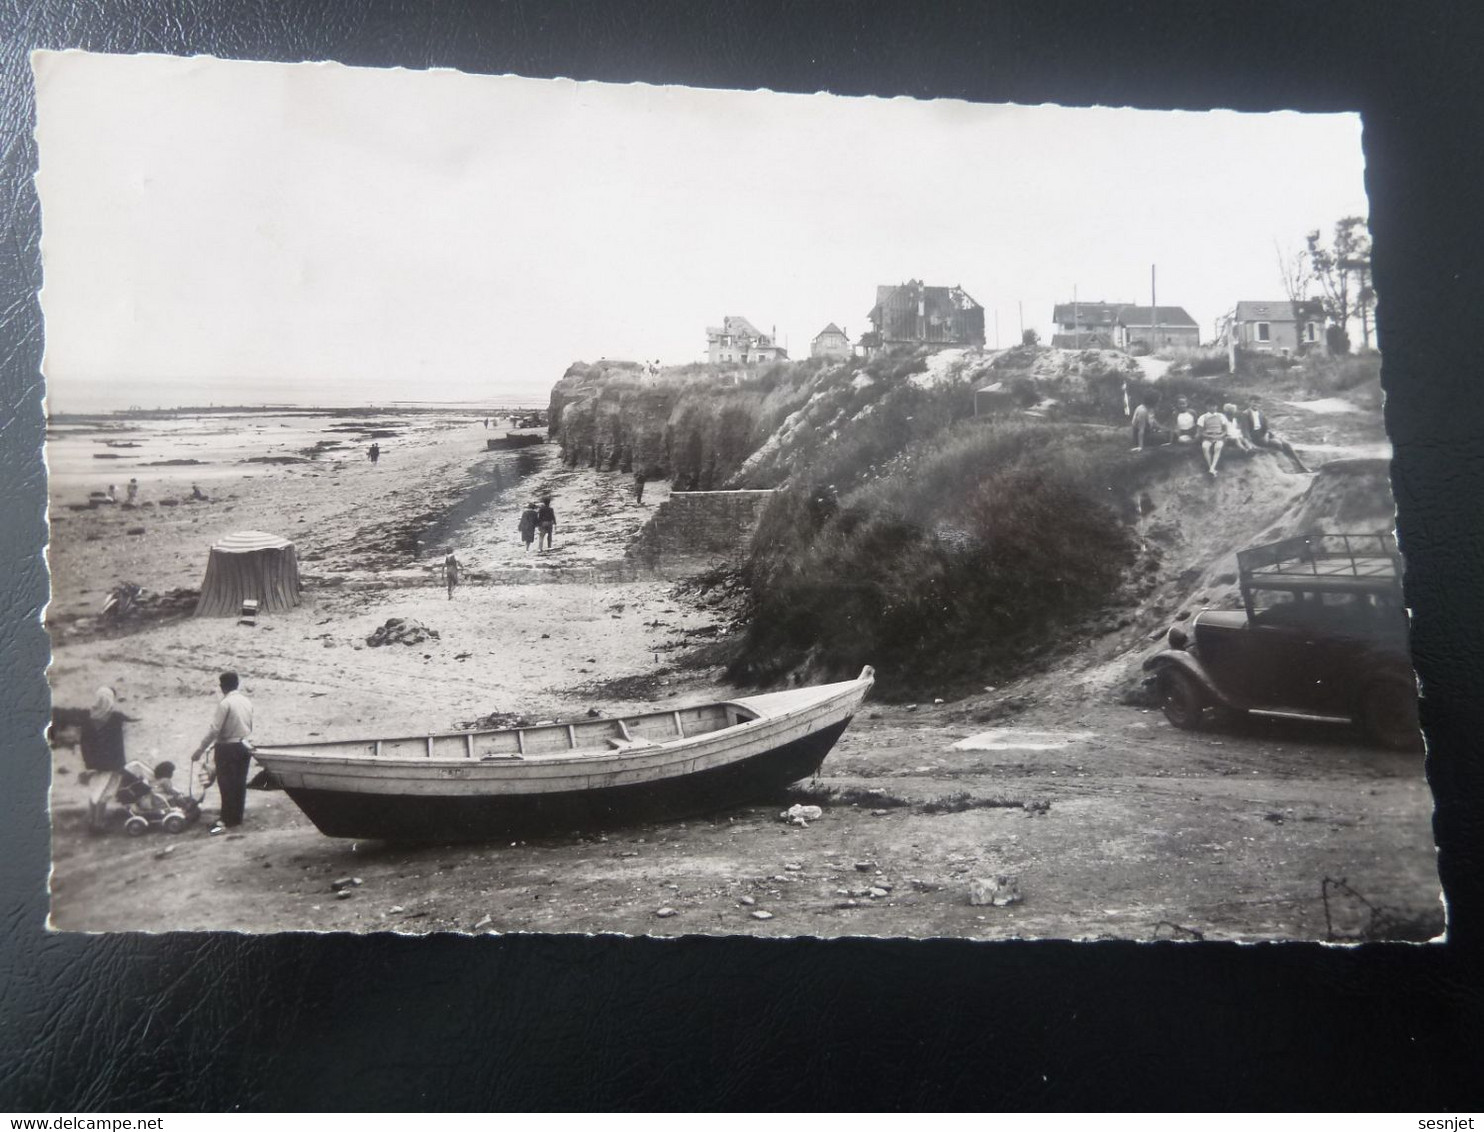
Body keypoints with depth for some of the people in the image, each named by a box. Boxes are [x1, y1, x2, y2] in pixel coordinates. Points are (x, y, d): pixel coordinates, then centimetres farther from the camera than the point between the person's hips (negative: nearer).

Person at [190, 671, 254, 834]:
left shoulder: (225, 703, -16)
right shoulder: (247, 701, 6)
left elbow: (215, 729, -19)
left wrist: (200, 750, -12)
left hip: (228, 749, -7)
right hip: (245, 746, 7)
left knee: (226, 784, -1)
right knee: (240, 783, 12)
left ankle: (227, 821, 1)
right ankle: (237, 818, 19)